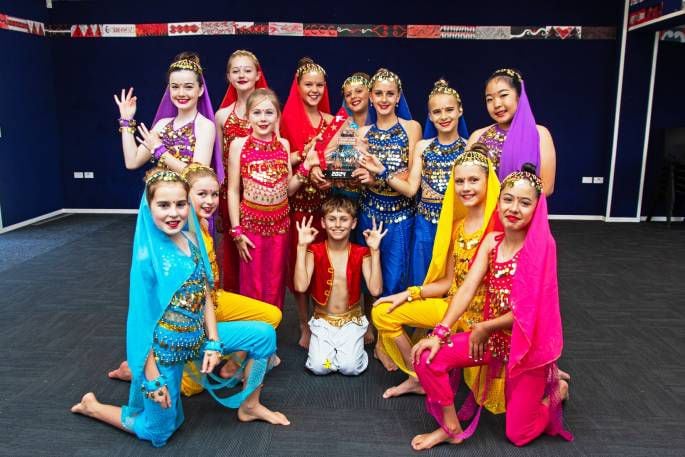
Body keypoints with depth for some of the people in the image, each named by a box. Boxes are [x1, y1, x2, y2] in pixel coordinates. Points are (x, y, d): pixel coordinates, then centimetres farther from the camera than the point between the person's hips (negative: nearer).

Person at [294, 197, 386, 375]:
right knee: (319, 367, -17)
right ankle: (324, 346, 16)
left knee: (350, 367, -19)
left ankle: (352, 348, 15)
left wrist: (374, 251, -23)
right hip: (323, 321, 1)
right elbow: (300, 286, -22)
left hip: (352, 321, 0)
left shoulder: (361, 253, -7)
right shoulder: (315, 251, -8)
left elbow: (375, 289, -19)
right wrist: (301, 247, -24)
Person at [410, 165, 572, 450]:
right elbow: (467, 289, -10)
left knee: (518, 434, 5)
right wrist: (440, 332, -20)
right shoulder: (492, 241, -3)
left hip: (527, 342, -5)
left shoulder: (540, 247, -20)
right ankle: (451, 427, 8)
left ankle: (554, 388, 34)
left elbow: (529, 311, -20)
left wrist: (484, 327, -11)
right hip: (492, 336, 5)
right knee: (428, 357, -14)